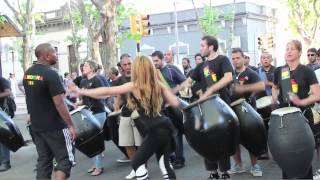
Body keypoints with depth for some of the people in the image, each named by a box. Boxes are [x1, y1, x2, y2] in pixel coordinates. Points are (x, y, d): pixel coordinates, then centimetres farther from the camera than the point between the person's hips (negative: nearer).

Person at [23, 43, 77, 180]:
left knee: (43, 160, 12)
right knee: (65, 159, 2)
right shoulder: (51, 74, -18)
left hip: (36, 125, 8)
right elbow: (59, 103, -21)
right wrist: (70, 125, -16)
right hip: (55, 126, -7)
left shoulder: (27, 73, 7)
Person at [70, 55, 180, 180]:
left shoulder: (134, 86, -5)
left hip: (155, 131, -7)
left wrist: (82, 92, 7)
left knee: (137, 163, 8)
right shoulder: (158, 84, 10)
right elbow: (175, 103, 6)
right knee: (164, 162, 20)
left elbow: (106, 91, -2)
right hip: (165, 126, 7)